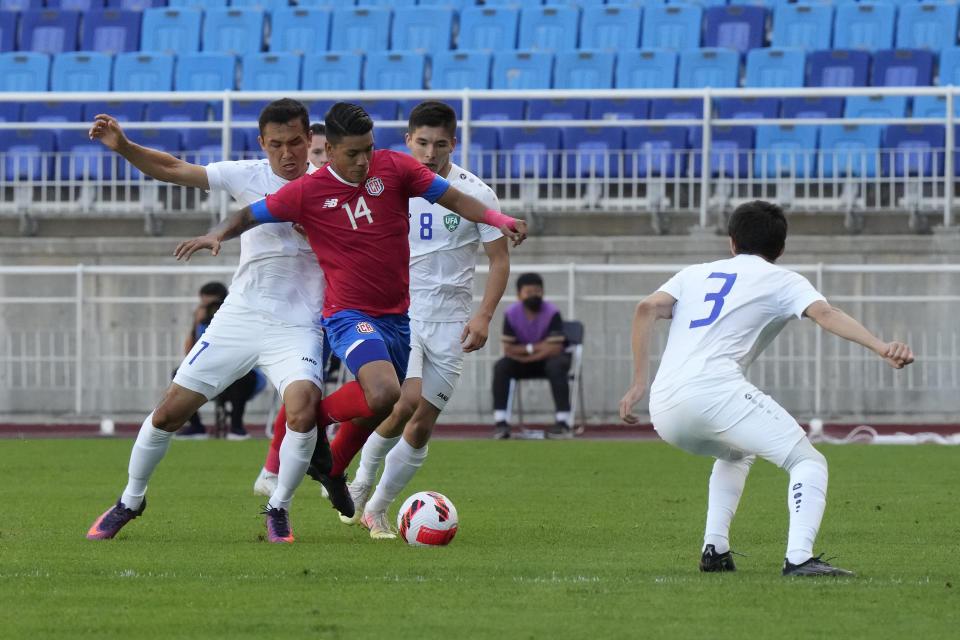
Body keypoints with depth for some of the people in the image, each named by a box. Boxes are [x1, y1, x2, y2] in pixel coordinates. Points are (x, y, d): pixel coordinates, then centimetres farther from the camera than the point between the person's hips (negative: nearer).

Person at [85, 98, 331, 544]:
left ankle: (278, 509, -4)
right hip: (239, 318, 2)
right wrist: (122, 147, -15)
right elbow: (171, 169, 0)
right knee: (169, 411, 3)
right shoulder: (248, 177, -1)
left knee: (303, 412, -28)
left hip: (297, 327, -2)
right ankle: (130, 500, 27)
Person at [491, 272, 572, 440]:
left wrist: (524, 356, -20)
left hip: (546, 359, -3)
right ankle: (500, 421, -26)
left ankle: (563, 423, -38)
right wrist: (533, 348, -21)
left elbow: (554, 349, -21)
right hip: (522, 362, 3)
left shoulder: (552, 313, -16)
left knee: (556, 366, -36)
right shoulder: (511, 314, -9)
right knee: (500, 367, -25)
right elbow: (508, 349, -10)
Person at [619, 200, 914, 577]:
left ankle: (714, 548, 18)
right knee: (808, 462, -1)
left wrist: (639, 383, 12)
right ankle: (799, 557, -24)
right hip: (715, 389, -6)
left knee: (737, 454, 34)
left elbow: (647, 308, 11)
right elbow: (824, 314, -3)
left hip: (663, 412, 6)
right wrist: (880, 347, -17)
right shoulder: (782, 281, 16)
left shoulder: (694, 274, 29)